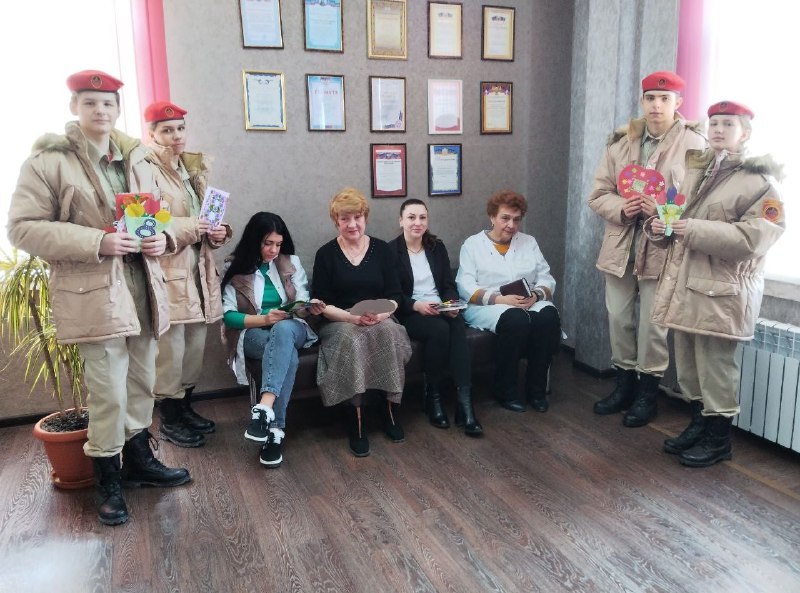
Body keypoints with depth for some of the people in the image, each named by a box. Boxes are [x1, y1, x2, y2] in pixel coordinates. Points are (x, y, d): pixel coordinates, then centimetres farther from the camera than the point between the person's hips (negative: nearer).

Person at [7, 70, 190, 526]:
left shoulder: (135, 158, 11)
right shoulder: (49, 161, -7)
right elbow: (24, 227, -11)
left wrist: (162, 238, -2)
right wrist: (97, 242, -21)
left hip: (143, 286, 6)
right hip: (95, 293, -6)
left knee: (142, 382, 16)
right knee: (109, 392, -2)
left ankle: (139, 458, 36)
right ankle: (108, 479, 18)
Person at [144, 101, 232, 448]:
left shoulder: (193, 168, 16)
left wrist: (219, 231, 1)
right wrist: (189, 227, -26)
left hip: (198, 269, 8)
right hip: (167, 273, -8)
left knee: (195, 347, 14)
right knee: (170, 350, -1)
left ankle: (185, 408, 29)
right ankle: (169, 421, 13)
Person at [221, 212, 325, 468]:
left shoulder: (291, 262, 9)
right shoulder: (235, 269, 2)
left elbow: (301, 305, 7)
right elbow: (228, 315, -5)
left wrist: (310, 308, -17)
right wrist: (264, 318, -18)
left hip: (291, 329, 2)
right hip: (253, 333, -1)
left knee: (283, 329, -39)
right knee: (288, 356, -36)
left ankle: (264, 409, -51)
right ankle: (276, 429, -39)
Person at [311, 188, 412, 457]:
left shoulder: (383, 250, 7)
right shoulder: (326, 254, 2)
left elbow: (394, 295, 4)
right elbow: (321, 304, -4)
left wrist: (381, 314, -19)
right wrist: (352, 317, -20)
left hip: (380, 320, 2)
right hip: (339, 322, -2)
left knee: (390, 332, -32)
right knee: (352, 339, -36)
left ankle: (391, 410, -20)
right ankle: (355, 419, -28)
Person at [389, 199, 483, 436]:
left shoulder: (437, 247, 14)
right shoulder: (391, 251, -1)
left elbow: (449, 284, 11)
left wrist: (452, 303, -11)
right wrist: (416, 305, -22)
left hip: (440, 309, 4)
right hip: (409, 313, -4)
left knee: (458, 326, -31)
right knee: (440, 329, -34)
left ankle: (465, 403, -37)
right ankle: (432, 396, -17)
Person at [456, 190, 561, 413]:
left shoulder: (529, 242, 17)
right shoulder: (473, 244, 6)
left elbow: (547, 279, 9)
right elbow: (465, 287, -7)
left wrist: (536, 295, -14)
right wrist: (500, 299, -20)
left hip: (530, 303, 4)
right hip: (486, 306, -4)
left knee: (549, 317, -29)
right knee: (516, 320, -36)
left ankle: (537, 389, -16)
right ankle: (506, 391, -20)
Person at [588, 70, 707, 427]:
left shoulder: (694, 144, -5)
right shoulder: (620, 142, 7)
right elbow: (598, 194, 7)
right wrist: (621, 209, -12)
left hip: (662, 249, -4)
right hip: (620, 246, 4)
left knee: (653, 325, 3)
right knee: (618, 319, 12)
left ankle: (647, 394, 21)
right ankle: (624, 385, 30)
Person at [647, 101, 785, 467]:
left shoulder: (758, 179, -7)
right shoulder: (694, 170, 15)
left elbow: (757, 235, -19)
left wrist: (697, 229, -24)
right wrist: (660, 226, 0)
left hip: (722, 290, -7)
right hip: (684, 283, 7)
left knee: (716, 365, -1)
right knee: (688, 363, 15)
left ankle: (718, 439, 15)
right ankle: (698, 424, 32)